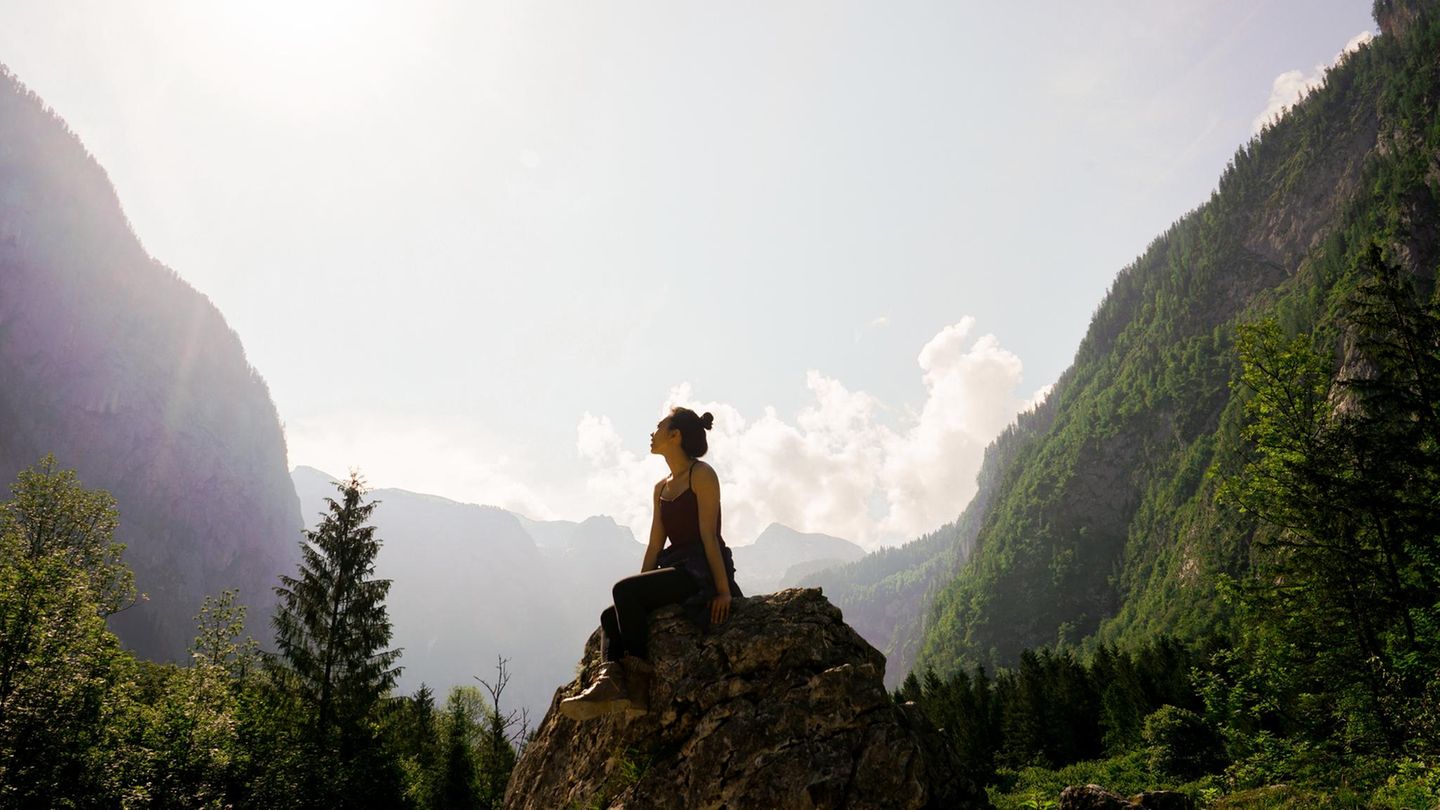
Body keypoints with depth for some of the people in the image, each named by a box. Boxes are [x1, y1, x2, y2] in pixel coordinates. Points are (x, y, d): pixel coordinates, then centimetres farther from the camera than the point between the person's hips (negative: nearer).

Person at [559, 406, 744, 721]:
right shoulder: (661, 488, 21)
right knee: (611, 616, -8)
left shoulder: (702, 474, -4)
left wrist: (724, 589, -17)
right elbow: (655, 545, 18)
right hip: (674, 568, 9)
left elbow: (709, 535, -13)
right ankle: (610, 681, -27)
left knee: (624, 590, -25)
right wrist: (639, 597, 10)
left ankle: (638, 681, -25)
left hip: (701, 569, -8)